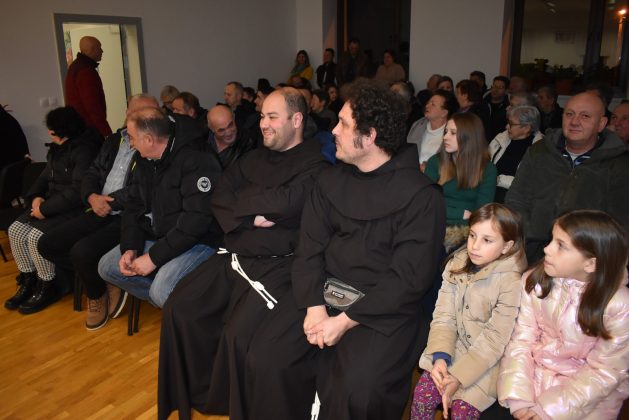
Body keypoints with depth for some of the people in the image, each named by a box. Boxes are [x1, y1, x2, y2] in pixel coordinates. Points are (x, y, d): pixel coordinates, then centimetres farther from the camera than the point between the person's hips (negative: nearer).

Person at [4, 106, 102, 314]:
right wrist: (36, 197, -2)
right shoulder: (59, 148, 11)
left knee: (36, 236, -22)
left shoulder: (83, 150, -19)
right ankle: (28, 281, 11)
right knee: (16, 230, -4)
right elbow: (45, 176, 19)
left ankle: (47, 288, 0)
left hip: (74, 209, -9)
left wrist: (45, 209, -20)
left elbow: (77, 191, -25)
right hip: (51, 203, 9)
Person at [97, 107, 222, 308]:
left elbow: (196, 220, -27)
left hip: (198, 241, -9)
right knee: (107, 267, 6)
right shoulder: (146, 163, 8)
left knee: (161, 290, -31)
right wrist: (130, 248, -3)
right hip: (156, 238, 9)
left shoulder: (196, 161, -21)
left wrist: (154, 257, -23)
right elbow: (134, 206, 14)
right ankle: (168, 299, 7)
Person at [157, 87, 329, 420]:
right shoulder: (255, 157, 15)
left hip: (278, 265, -7)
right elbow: (219, 197, 6)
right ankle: (197, 392, 22)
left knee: (241, 335, -25)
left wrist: (240, 202, -7)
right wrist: (251, 216, -13)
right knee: (180, 307, 2)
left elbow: (285, 202, -24)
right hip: (234, 257, 8)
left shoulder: (314, 164, -7)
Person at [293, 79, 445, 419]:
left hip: (383, 311, -5)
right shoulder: (331, 181, 9)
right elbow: (310, 249, 3)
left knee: (359, 390, -27)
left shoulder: (420, 196, -9)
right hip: (327, 295, 5)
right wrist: (315, 307, -13)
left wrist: (346, 321, -19)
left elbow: (409, 278, -14)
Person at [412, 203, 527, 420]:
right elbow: (444, 316, -4)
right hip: (455, 346, 4)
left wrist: (458, 377, -21)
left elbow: (494, 339, -18)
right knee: (422, 394, -11)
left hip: (487, 360, -4)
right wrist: (440, 356, -19)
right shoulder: (457, 264, -4)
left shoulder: (512, 281, -19)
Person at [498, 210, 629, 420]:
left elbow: (603, 374, -12)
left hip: (586, 393, -2)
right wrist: (518, 398, -18)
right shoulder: (535, 281, -9)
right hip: (534, 375, 2)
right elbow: (521, 340, -7)